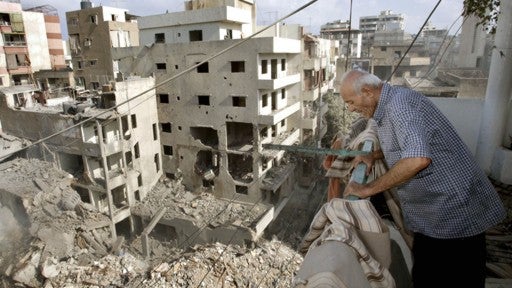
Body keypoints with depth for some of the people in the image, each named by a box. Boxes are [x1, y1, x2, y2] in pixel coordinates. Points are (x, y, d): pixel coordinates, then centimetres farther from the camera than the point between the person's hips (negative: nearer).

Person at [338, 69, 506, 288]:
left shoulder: (399, 103, -22)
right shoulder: (389, 105, 9)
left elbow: (417, 159, -37)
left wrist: (368, 189, -26)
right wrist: (374, 155, 10)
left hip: (455, 212, -10)